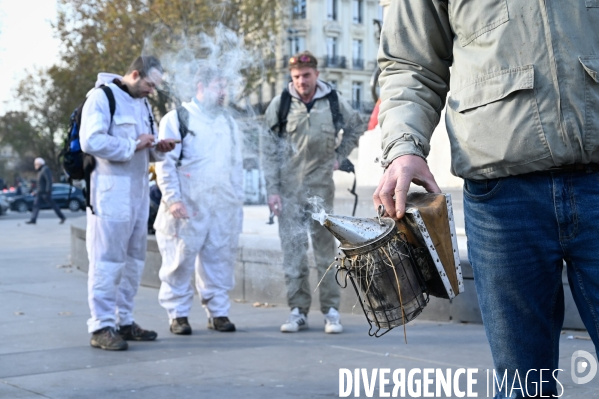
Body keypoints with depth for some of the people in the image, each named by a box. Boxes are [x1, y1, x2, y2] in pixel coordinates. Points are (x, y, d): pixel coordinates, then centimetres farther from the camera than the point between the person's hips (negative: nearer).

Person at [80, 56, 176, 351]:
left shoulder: (142, 103, 20)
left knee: (134, 260, 11)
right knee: (107, 259, -8)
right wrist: (133, 145, -16)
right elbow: (91, 141, -20)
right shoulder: (102, 97, -7)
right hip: (111, 191, -9)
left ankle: (124, 321, 20)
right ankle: (101, 326, -4)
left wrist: (158, 149, 5)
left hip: (138, 192, 9)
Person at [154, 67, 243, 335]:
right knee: (181, 260, -3)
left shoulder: (228, 122, 19)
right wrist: (173, 199, -14)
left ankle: (218, 312, 15)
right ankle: (178, 314, 7)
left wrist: (239, 200, 15)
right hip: (188, 207, -5)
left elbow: (237, 164, 22)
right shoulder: (177, 118, 0)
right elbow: (166, 164, -5)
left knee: (220, 260, 5)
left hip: (224, 207, 5)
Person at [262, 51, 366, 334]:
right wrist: (272, 190, -5)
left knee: (325, 247, 1)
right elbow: (269, 150, 0)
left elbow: (357, 126, 22)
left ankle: (331, 310, 5)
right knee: (292, 249, 0)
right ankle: (298, 310, 7)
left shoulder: (333, 102, 3)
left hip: (321, 186, 0)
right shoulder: (279, 105, 0)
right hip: (289, 188, 0)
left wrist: (339, 156, 11)